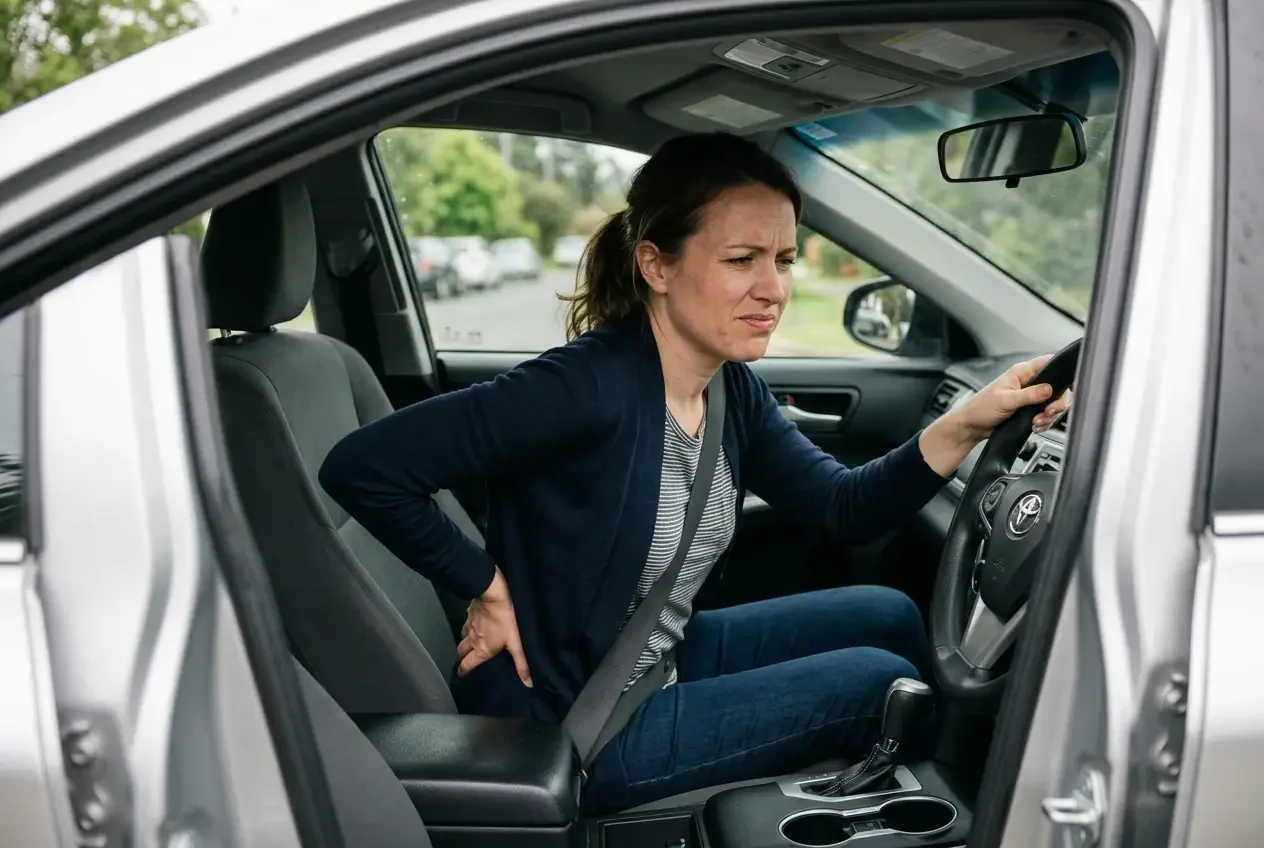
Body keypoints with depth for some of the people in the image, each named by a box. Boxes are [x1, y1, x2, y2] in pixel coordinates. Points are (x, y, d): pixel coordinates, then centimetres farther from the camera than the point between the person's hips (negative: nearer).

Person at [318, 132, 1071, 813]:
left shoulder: (734, 391, -3)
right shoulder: (589, 387, -29)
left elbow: (845, 508, -2)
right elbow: (362, 468, -30)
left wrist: (966, 425, -17)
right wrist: (488, 587, -20)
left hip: (664, 662, 8)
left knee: (888, 616, 10)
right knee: (878, 682, -6)